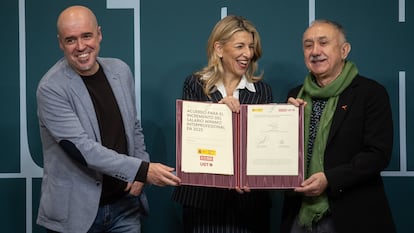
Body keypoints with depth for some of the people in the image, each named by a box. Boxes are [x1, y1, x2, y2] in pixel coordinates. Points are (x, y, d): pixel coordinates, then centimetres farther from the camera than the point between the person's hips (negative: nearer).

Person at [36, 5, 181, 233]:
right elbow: (82, 148, -21)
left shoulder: (120, 70, 3)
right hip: (76, 211, -4)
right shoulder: (51, 88, -15)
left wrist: (138, 175, -2)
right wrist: (142, 170, -24)